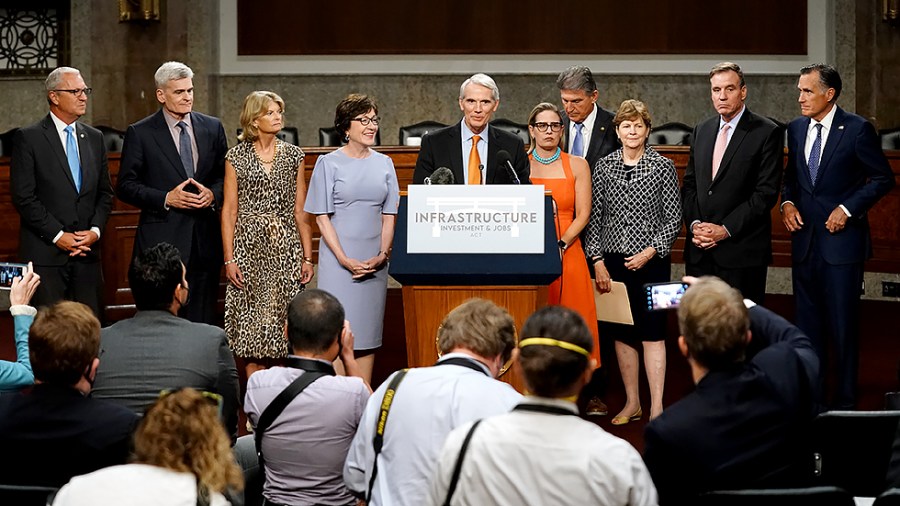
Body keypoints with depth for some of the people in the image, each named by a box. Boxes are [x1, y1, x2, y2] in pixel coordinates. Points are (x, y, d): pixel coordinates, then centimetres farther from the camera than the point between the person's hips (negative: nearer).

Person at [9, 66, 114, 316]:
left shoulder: (94, 138, 14)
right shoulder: (28, 138, -3)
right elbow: (23, 196, -8)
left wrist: (95, 230, -1)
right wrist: (58, 235, -13)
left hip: (87, 250, 5)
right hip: (46, 253, -5)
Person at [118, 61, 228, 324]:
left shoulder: (213, 128, 9)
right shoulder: (140, 133, -1)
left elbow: (225, 175, 16)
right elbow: (125, 186, -1)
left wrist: (213, 193, -6)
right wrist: (166, 199, -14)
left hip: (204, 238, 3)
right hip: (162, 238, -3)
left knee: (203, 320, 5)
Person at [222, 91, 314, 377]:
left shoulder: (293, 156, 8)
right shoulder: (236, 158, 2)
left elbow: (300, 211, 8)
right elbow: (229, 211, 1)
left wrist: (307, 257, 2)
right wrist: (229, 259, -6)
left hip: (286, 247, 2)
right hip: (249, 248, -2)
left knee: (284, 321, 0)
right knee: (251, 323, -1)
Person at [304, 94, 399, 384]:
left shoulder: (384, 164, 10)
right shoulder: (329, 163, -1)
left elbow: (389, 215, 10)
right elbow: (322, 217, -4)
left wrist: (383, 254, -5)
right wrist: (345, 259, -13)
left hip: (374, 260, 4)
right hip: (339, 258, -4)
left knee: (367, 332, 6)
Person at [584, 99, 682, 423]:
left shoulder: (663, 167, -1)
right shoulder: (604, 167, 6)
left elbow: (673, 218, -1)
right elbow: (595, 217, 8)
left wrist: (650, 252, -10)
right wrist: (598, 260, 0)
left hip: (650, 261, -3)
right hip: (612, 260, 3)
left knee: (652, 331, -5)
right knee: (621, 332, 8)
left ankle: (657, 407, -3)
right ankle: (632, 403, 18)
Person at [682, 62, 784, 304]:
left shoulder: (767, 133, -4)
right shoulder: (702, 131, 16)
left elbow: (766, 192, -10)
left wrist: (726, 229, -14)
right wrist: (694, 224, -2)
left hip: (741, 251, -5)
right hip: (699, 251, 5)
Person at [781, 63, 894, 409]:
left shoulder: (857, 129, -8)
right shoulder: (796, 129, 9)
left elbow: (883, 179, -5)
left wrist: (847, 209, -14)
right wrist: (787, 203, 1)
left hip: (841, 239, -6)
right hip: (805, 238, 6)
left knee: (843, 324, 0)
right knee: (807, 322, 10)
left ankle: (844, 401, 9)